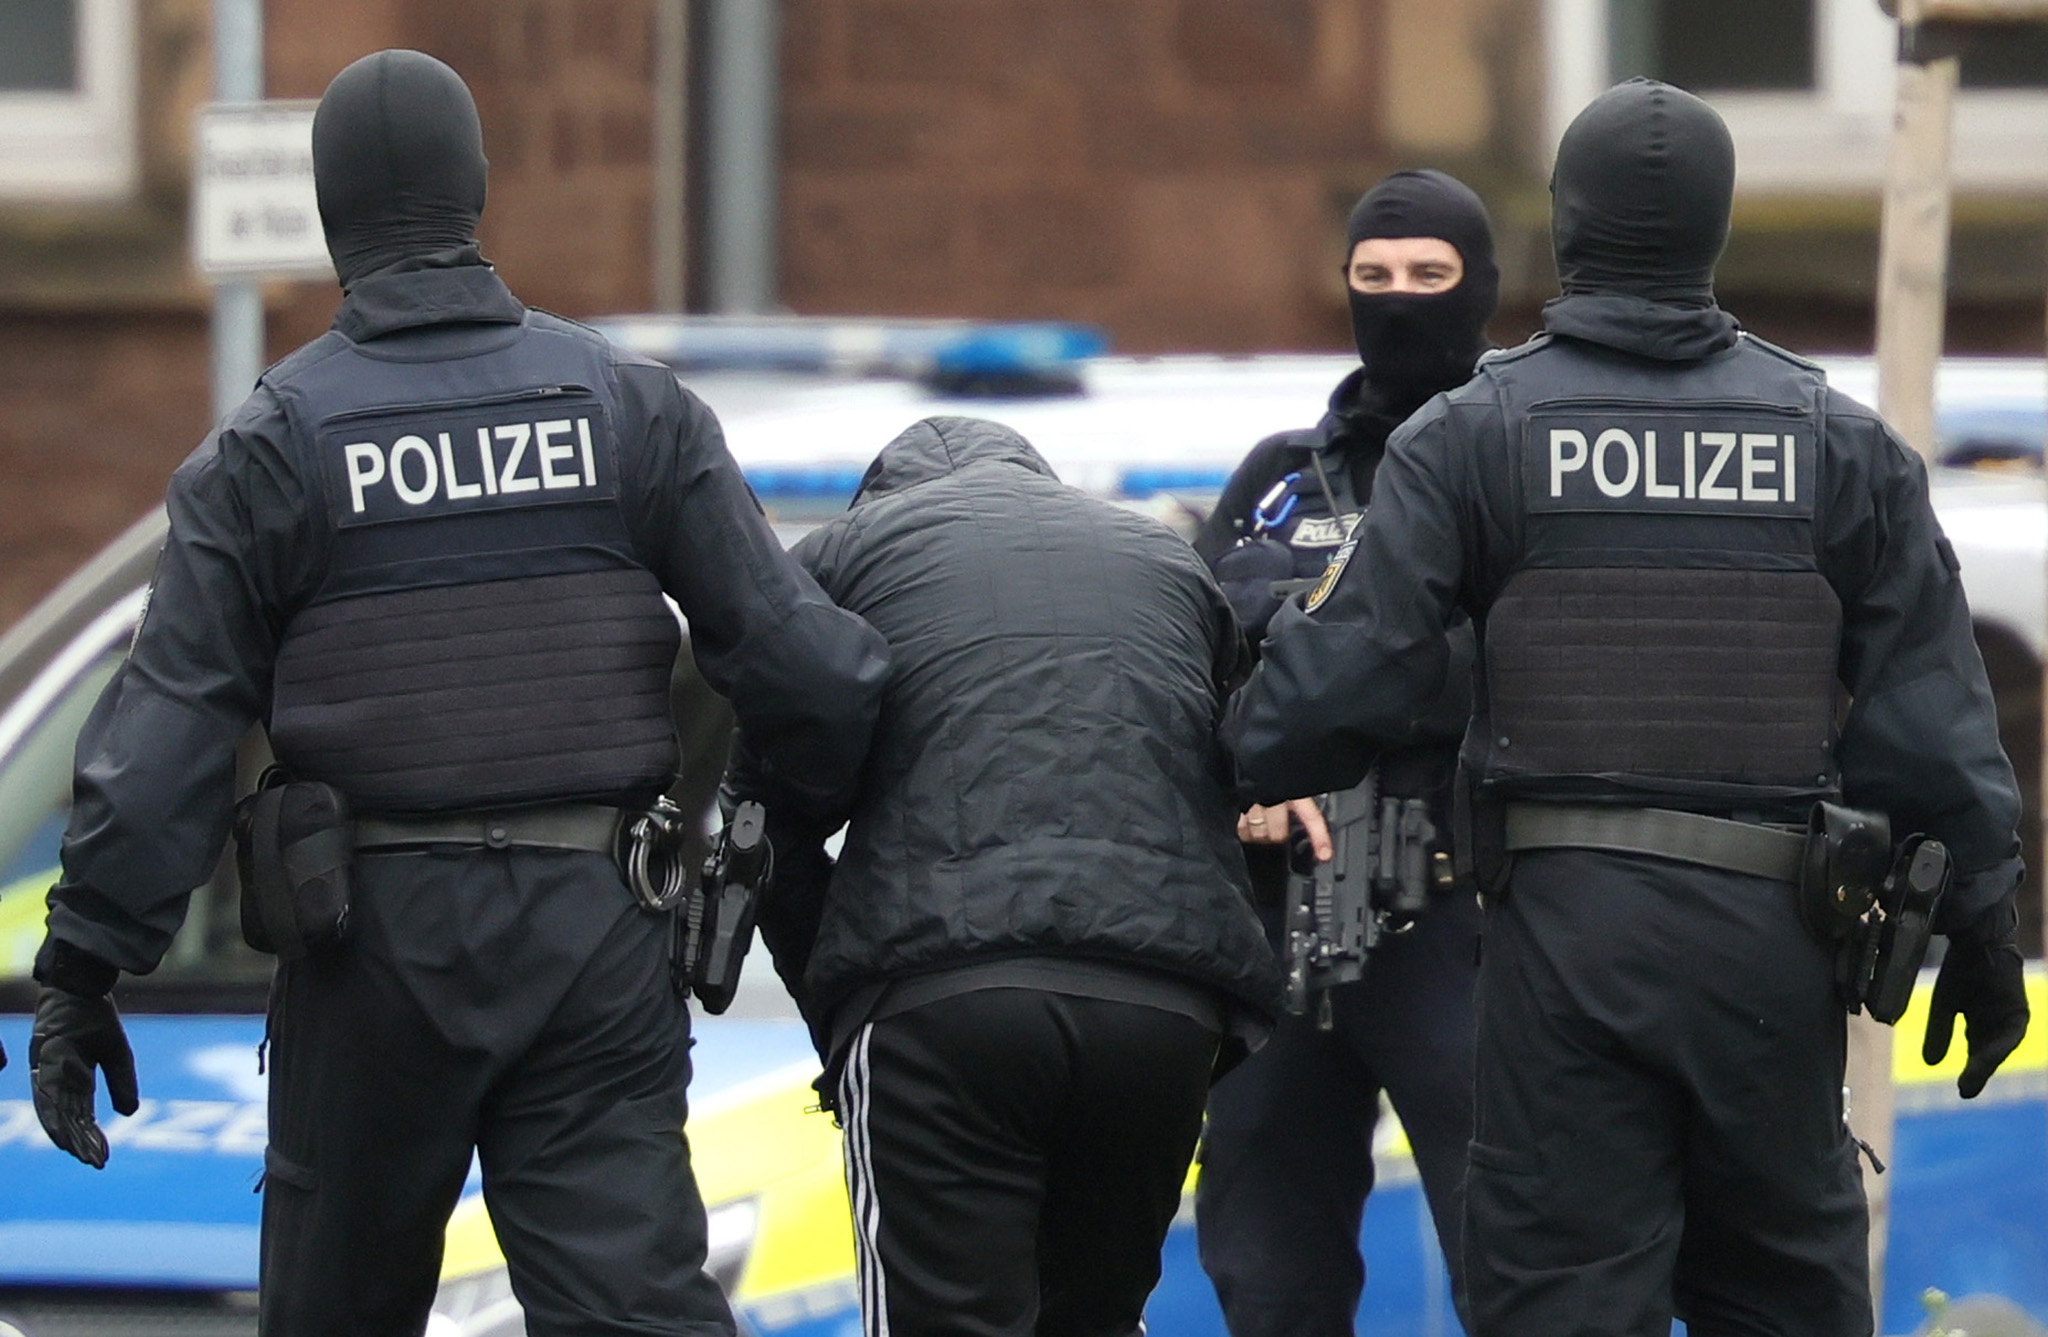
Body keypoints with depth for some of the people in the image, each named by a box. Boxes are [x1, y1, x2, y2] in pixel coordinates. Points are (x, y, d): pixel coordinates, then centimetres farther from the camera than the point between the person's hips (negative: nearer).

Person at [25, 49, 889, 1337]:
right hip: (593, 927, 1)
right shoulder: (629, 405, 2)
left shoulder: (275, 443, -2)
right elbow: (785, 646, -2)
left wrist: (86, 974, -4)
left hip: (377, 938, -1)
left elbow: (170, 724, -6)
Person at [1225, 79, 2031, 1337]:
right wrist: (1980, 930, 12)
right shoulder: (1838, 442, 5)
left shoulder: (1474, 436, -1)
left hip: (1565, 916, -2)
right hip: (1769, 927, 2)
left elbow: (1347, 675, -5)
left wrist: (1242, 774, 14)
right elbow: (1930, 704, 5)